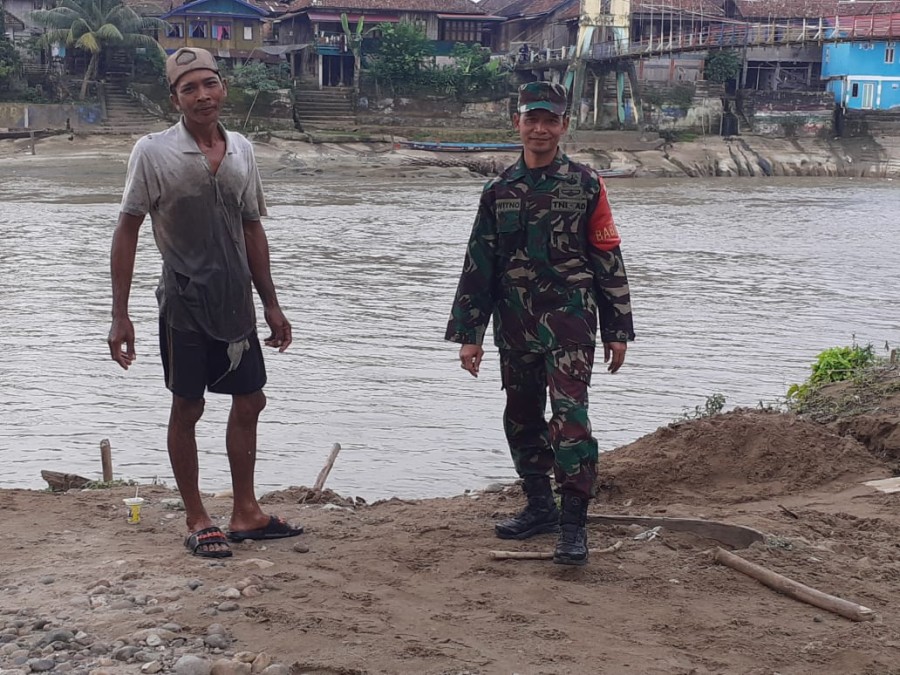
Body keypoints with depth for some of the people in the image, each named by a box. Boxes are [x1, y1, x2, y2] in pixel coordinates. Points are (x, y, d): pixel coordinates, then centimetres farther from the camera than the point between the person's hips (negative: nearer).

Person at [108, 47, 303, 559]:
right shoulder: (154, 152, -9)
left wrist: (271, 304, 12)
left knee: (250, 402, 11)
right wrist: (120, 315, -11)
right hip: (186, 304, -5)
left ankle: (246, 513, 25)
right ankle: (197, 521, 16)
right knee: (188, 408, 4)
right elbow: (127, 231, -7)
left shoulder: (242, 150, 5)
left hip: (237, 303, 5)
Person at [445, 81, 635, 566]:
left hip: (569, 320, -4)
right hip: (514, 324, 5)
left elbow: (608, 259, 2)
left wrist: (617, 330, 0)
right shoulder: (499, 191, 9)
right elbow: (478, 266, 10)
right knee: (522, 419, 13)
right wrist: (467, 334, 6)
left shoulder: (584, 185, 1)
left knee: (569, 416, -14)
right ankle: (540, 508, 29)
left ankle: (573, 525, -12)